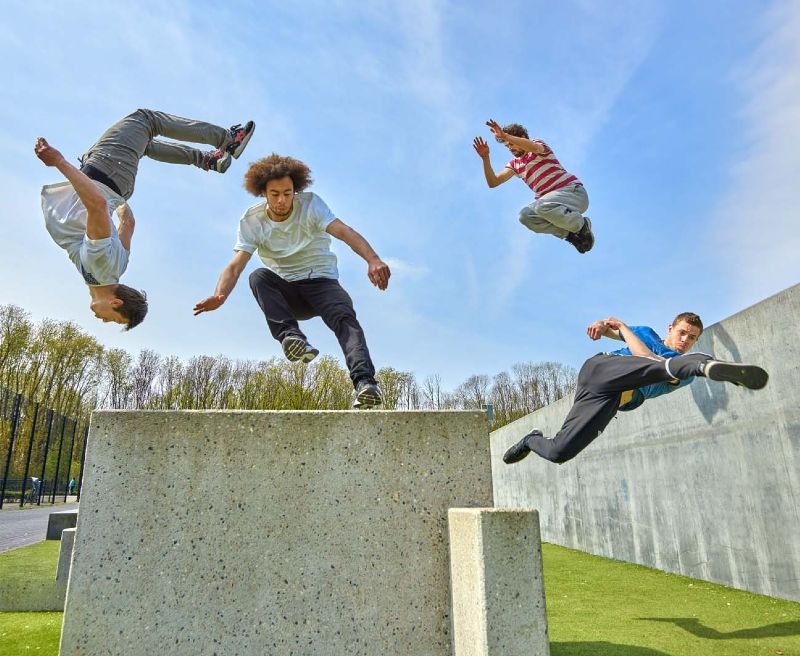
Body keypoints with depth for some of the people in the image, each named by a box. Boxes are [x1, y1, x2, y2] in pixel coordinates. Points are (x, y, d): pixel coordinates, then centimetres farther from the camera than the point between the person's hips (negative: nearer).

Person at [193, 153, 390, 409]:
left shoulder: (310, 204, -8)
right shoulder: (252, 221, -4)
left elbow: (344, 232, -25)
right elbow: (235, 266, -14)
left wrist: (373, 260, -44)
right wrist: (219, 296, -37)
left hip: (321, 282, -2)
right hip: (285, 291, 2)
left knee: (345, 317, -32)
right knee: (258, 276, -30)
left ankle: (365, 382, -49)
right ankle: (292, 337, -41)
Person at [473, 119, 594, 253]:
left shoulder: (539, 144, 2)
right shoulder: (514, 164, 19)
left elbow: (534, 147, -26)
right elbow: (493, 182, 6)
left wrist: (505, 136, -32)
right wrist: (485, 158, -6)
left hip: (573, 191, -7)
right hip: (549, 200, 7)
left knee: (542, 206, -36)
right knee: (525, 215, -20)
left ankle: (582, 225, -11)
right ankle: (570, 233, -11)